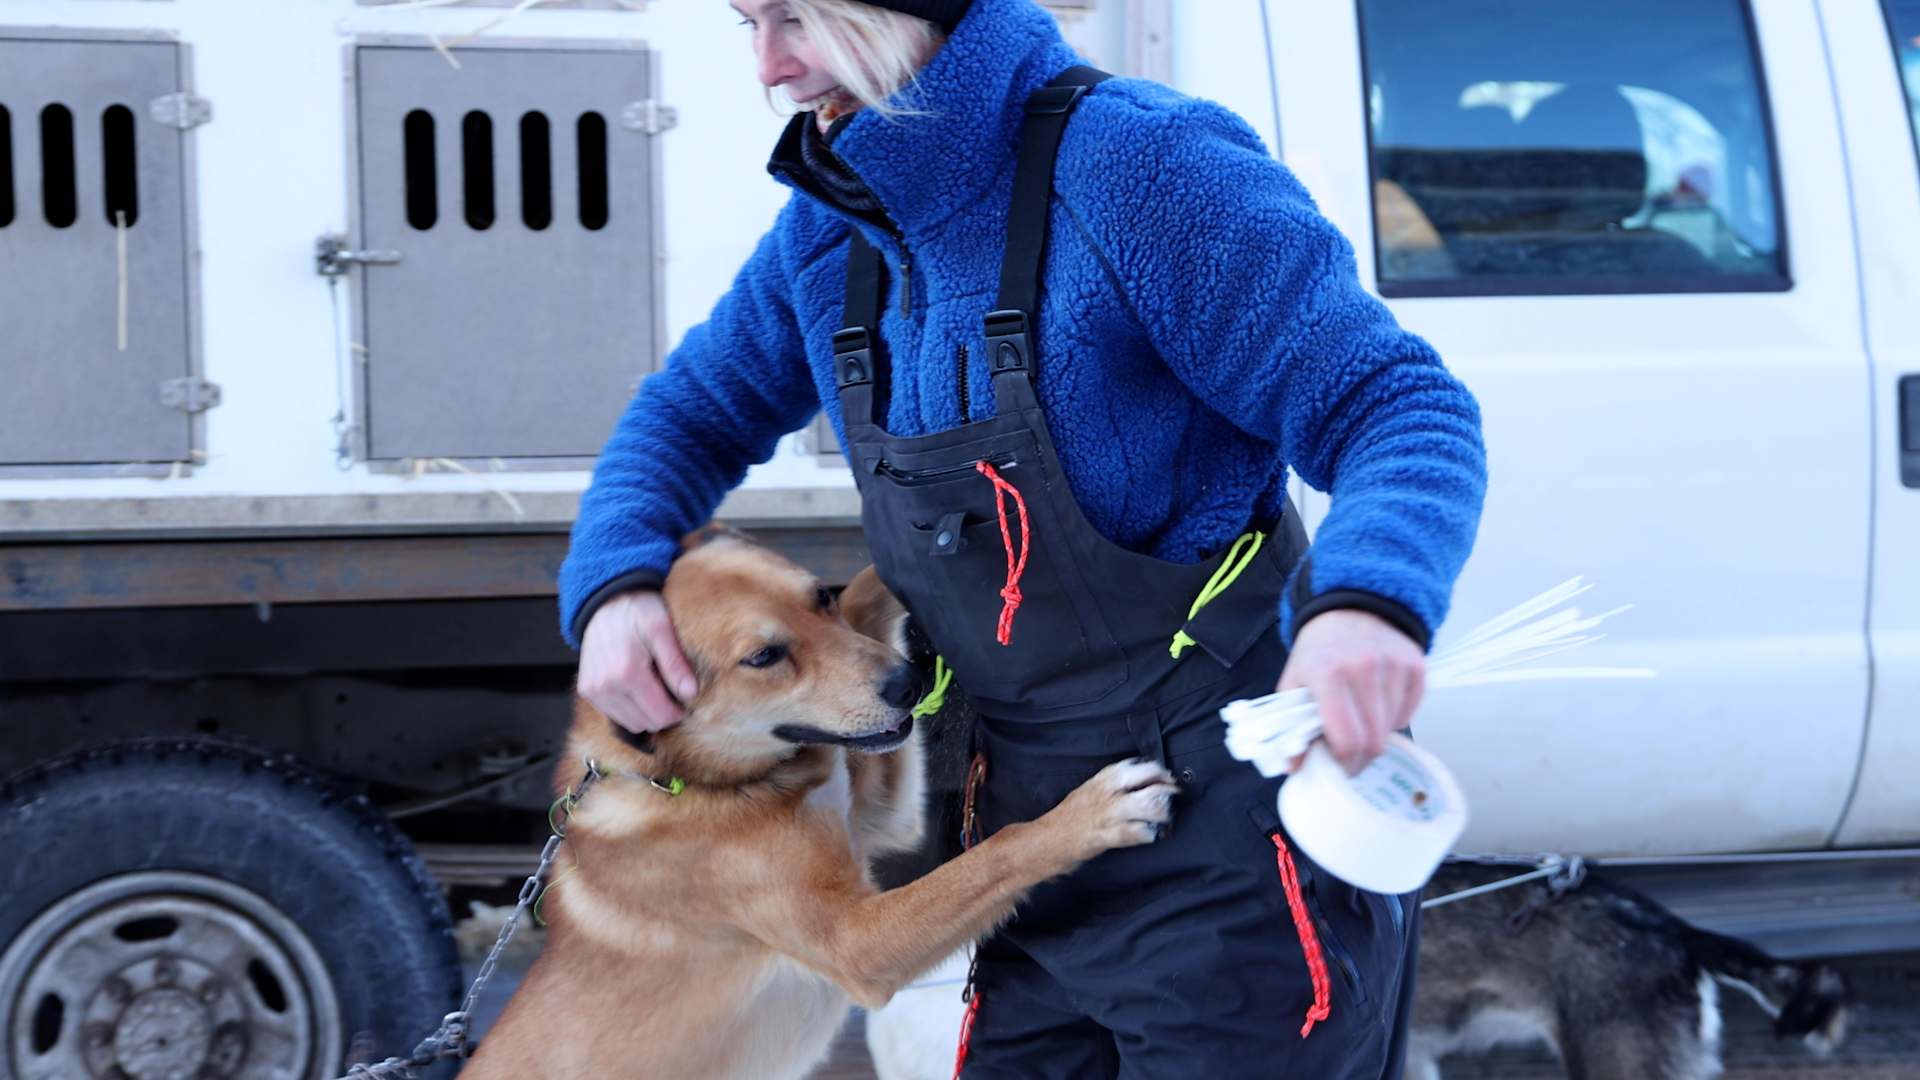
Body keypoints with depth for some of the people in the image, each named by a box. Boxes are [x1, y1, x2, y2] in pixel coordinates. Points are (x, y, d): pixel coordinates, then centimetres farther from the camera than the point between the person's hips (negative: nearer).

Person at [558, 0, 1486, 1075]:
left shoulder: (1140, 163, -18)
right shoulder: (832, 227, 6)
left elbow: (1402, 406, -21)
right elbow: (695, 412, 19)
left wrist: (1368, 602, -43)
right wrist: (615, 581, -2)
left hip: (1231, 833, -7)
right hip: (1038, 826, 8)